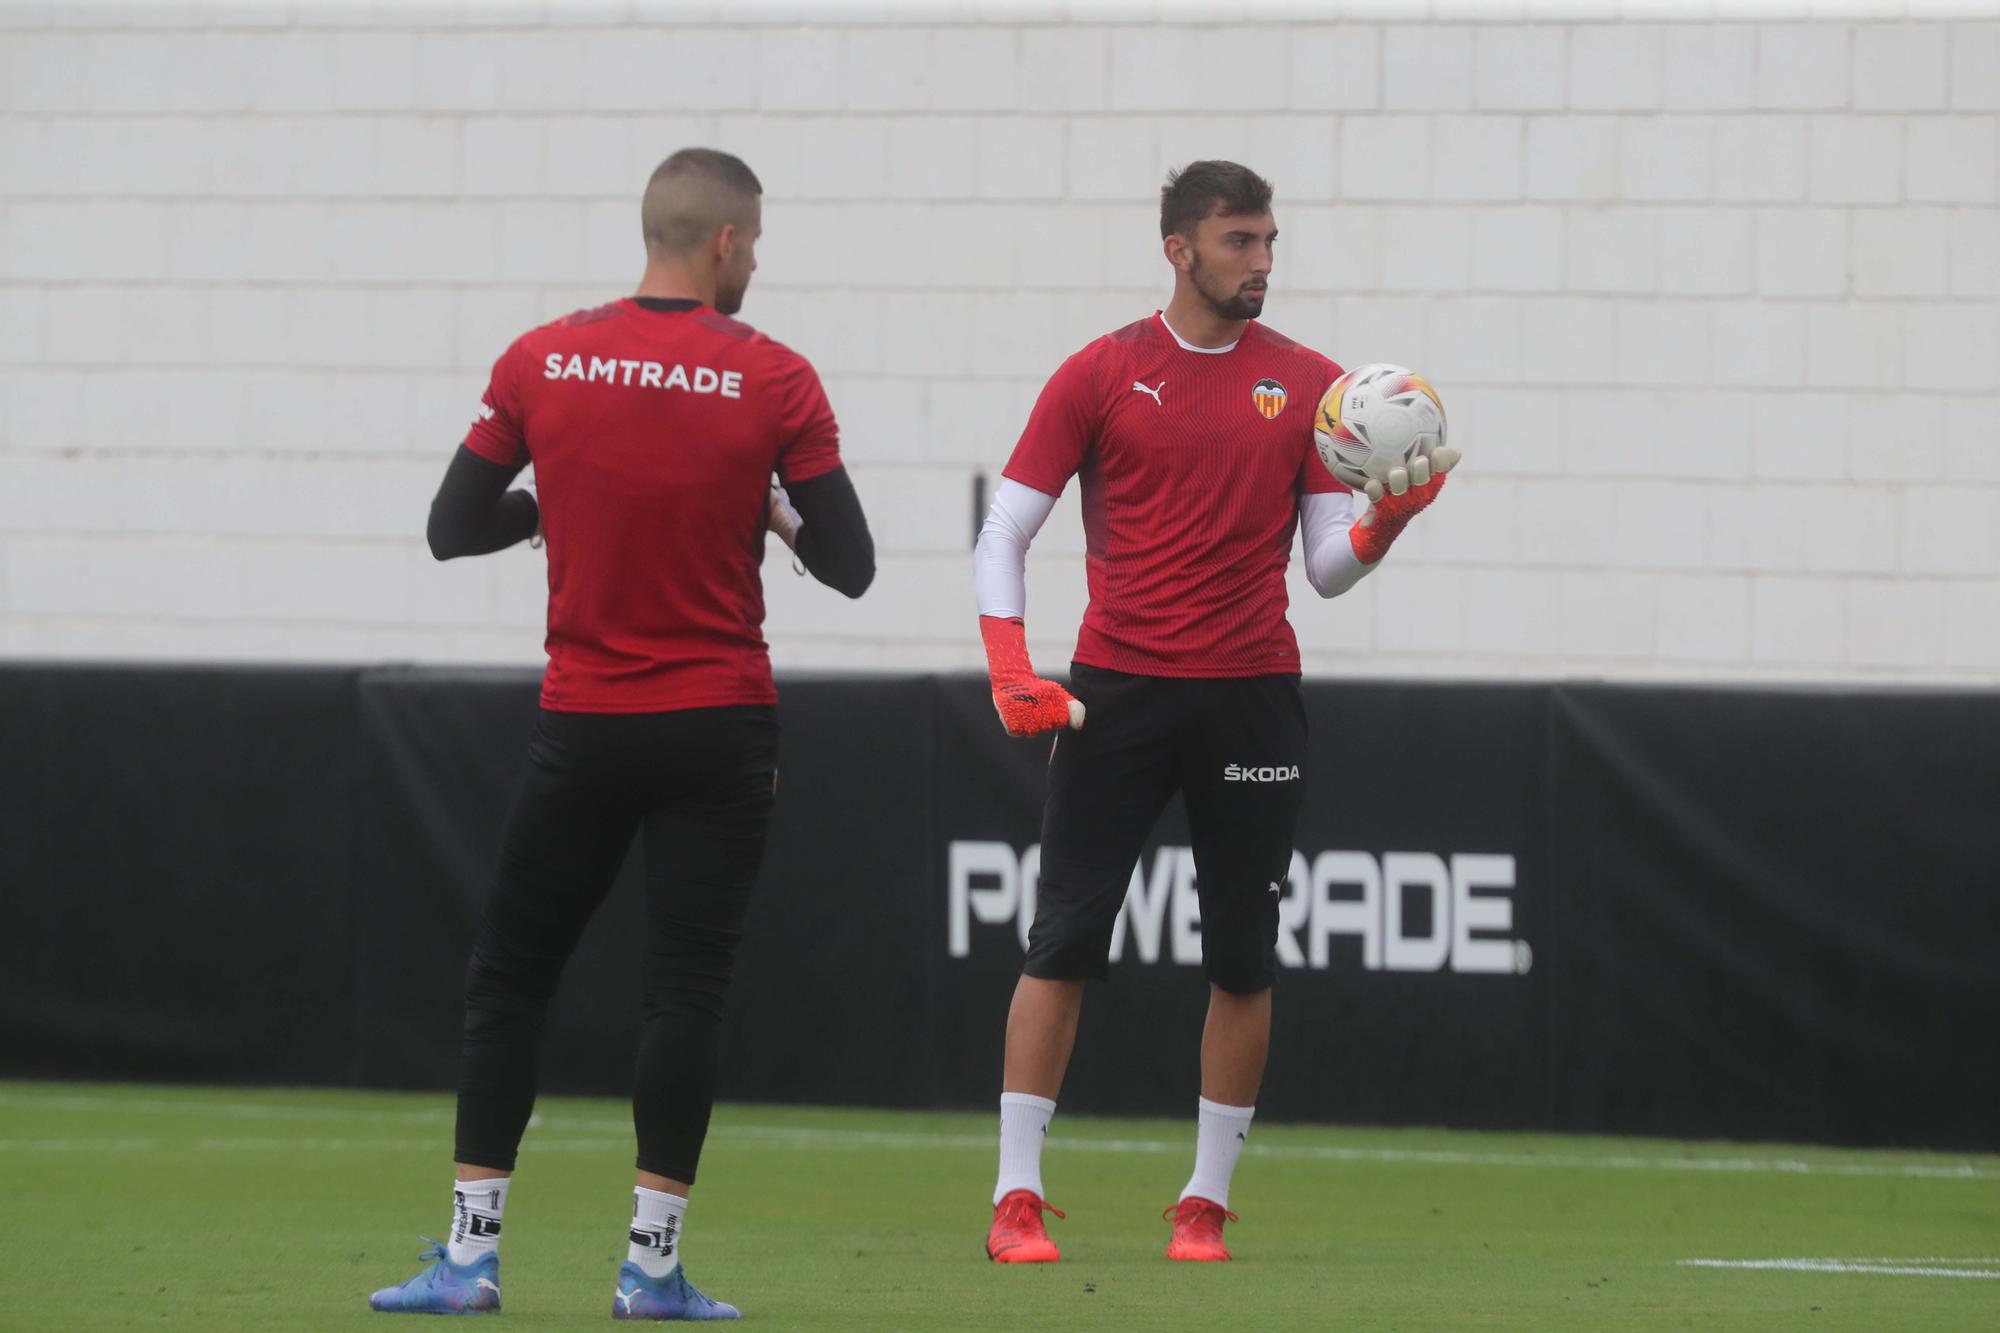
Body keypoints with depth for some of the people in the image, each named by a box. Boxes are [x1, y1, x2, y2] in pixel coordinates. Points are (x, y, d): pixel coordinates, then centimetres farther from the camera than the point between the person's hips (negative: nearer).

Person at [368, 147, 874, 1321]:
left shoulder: (542, 364, -2)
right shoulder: (775, 381, -7)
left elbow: (452, 529, 3)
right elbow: (850, 564, -5)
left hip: (582, 728, 2)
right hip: (721, 729, -1)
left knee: (510, 979, 9)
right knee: (689, 990, 2)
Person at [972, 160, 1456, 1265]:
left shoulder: (1310, 386, 7)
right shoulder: (1100, 375, 2)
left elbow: (1328, 567, 8)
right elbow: (1004, 534, 3)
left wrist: (1386, 521, -14)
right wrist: (1010, 669, -10)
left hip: (1251, 697, 2)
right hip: (1115, 694, -2)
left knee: (1242, 960, 3)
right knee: (1064, 942, -5)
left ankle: (1207, 1202, 12)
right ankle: (1016, 1199, 0)